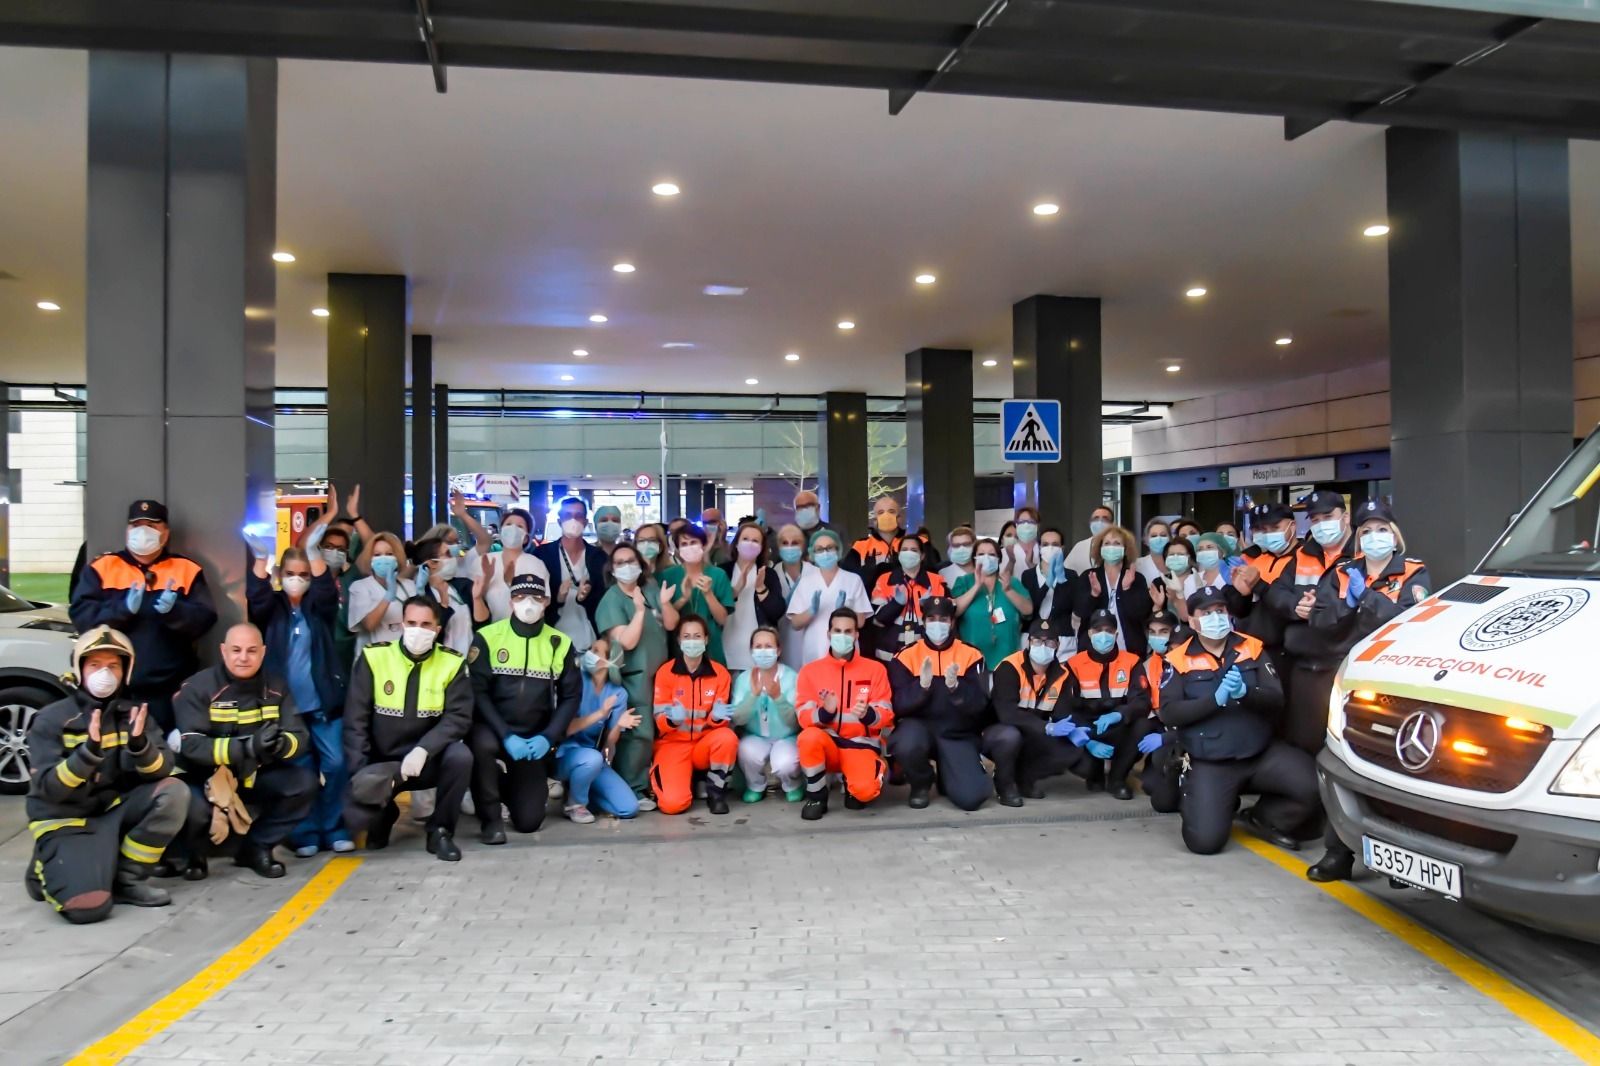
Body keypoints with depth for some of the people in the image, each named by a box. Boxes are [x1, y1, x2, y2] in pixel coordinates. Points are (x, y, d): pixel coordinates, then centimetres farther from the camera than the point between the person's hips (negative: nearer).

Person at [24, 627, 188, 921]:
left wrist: (139, 745, -29)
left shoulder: (132, 713, 2)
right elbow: (49, 788, -17)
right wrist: (89, 752, -33)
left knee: (173, 791, -23)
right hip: (66, 819, -4)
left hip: (115, 809, 4)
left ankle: (128, 878, -7)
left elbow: (161, 772, -9)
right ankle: (48, 871, 10)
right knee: (88, 905, -26)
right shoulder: (51, 718, -8)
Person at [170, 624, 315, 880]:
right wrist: (247, 747, -40)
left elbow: (300, 739, -10)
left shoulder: (276, 687, -5)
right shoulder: (198, 688, -14)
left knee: (304, 782, -19)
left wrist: (281, 745, -36)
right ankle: (192, 852, 5)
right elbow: (191, 745, -26)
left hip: (256, 776, 3)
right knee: (195, 808, -33)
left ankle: (257, 846, 3)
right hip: (205, 777, -3)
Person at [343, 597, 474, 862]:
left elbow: (459, 717, -13)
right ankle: (385, 813, 16)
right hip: (380, 762, 0)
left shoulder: (452, 663, -6)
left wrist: (423, 750, -28)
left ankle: (440, 831, -7)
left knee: (460, 756, -32)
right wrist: (361, 773, -17)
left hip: (428, 760, 0)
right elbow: (355, 720, -7)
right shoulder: (373, 657, -7)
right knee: (355, 817, -24)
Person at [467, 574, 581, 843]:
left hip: (535, 738, 2)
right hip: (493, 730, -2)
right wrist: (506, 735, -22)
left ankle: (510, 788, 36)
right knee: (482, 744, -39)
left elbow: (572, 696, 1)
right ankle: (491, 817, -14)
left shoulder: (561, 643, 0)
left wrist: (548, 737, -13)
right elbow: (477, 692, -12)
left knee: (529, 821, -1)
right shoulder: (488, 637, -7)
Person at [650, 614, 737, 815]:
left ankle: (716, 791, -8)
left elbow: (720, 719, -3)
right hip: (673, 743, -1)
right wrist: (672, 719, -32)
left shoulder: (720, 673, -3)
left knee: (727, 738, -34)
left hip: (705, 743, 2)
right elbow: (660, 720, -8)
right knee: (673, 803, -25)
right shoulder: (665, 672, -7)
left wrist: (717, 716, -27)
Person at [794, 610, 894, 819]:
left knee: (865, 790, -31)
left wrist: (868, 714, -27)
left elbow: (886, 715, -3)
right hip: (827, 743, 1)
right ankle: (816, 796, -9)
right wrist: (824, 712, -27)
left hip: (861, 744, -1)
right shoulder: (810, 670, 3)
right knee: (809, 737, -35)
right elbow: (804, 718, -5)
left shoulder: (875, 668, 2)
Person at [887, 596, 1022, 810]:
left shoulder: (971, 655, 0)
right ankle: (921, 784, 0)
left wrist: (955, 686, -29)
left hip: (959, 735, 1)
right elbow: (899, 706, -10)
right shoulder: (906, 657, -2)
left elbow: (979, 706, -9)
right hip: (921, 731, -1)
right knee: (906, 742, -35)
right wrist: (922, 685, -29)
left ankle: (1005, 784, 21)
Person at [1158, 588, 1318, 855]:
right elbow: (1168, 713, -11)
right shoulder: (1179, 660, -2)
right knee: (1204, 841, -16)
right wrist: (1215, 699, -21)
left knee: (1314, 788, -21)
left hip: (1262, 754, 3)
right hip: (1209, 764, -2)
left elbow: (1276, 699, -2)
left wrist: (1245, 692, -22)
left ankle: (1265, 818, 10)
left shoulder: (1252, 648, 5)